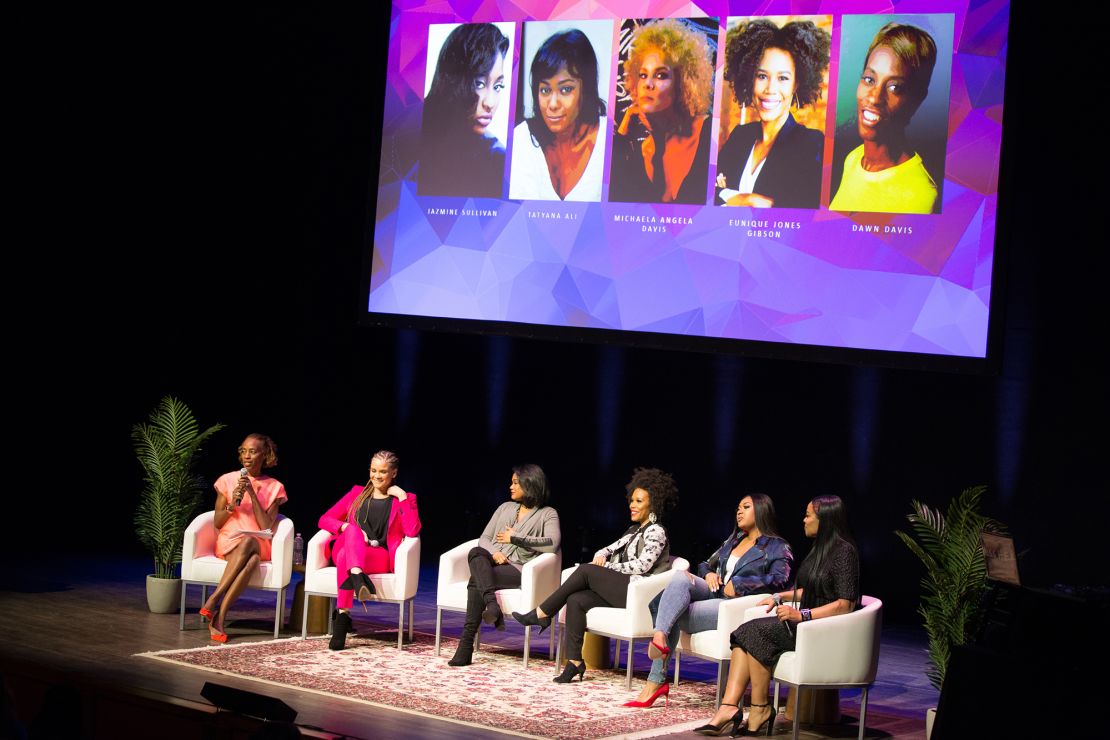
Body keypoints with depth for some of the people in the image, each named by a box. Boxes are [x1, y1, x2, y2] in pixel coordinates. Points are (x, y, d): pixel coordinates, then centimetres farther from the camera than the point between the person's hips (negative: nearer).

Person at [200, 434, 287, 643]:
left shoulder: (274, 487, 7)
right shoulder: (227, 480, 8)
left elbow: (266, 527, -4)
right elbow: (217, 523, 8)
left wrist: (252, 494, -10)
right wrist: (232, 505, -12)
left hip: (259, 545, 0)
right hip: (228, 542, 0)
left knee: (250, 542, -40)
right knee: (250, 559, -38)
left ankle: (215, 606, -41)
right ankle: (218, 618, -42)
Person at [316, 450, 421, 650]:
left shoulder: (404, 499, 14)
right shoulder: (357, 493, 21)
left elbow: (412, 531, -6)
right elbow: (325, 519, 14)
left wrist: (402, 497, -6)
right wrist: (347, 528, -6)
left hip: (381, 558, -2)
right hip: (344, 549, 2)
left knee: (345, 556, -36)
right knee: (353, 529, -36)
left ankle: (342, 615, -49)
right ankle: (358, 579, -59)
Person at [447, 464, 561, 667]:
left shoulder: (547, 514, 9)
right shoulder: (505, 508, 26)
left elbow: (552, 544, -11)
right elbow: (484, 538, 20)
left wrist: (516, 538, -6)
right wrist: (494, 553, -5)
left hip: (519, 569, -4)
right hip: (493, 562, 5)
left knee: (476, 581, -33)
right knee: (476, 553, -34)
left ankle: (467, 642, -38)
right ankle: (492, 604, -52)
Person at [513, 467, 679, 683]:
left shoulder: (655, 532, -4)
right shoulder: (635, 530, 25)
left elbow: (643, 565, -17)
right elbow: (613, 548, 27)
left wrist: (607, 567, -10)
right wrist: (601, 555, 2)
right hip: (622, 590, 8)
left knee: (586, 571, -20)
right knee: (576, 600, -17)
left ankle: (542, 614, -11)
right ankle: (574, 662, -21)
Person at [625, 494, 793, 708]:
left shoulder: (777, 547, 6)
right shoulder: (734, 540, 30)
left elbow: (780, 579, -11)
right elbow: (706, 564, 35)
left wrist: (738, 584, -14)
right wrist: (708, 573, 9)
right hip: (714, 593, 6)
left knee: (675, 616, -26)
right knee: (681, 578, -27)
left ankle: (656, 681, -28)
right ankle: (659, 638, -42)